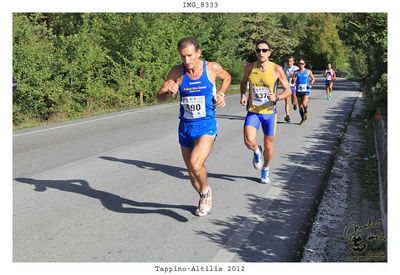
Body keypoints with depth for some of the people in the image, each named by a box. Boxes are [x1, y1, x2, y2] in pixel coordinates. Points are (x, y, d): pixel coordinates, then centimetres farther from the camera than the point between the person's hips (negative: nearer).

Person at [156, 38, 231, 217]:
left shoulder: (212, 68, -6)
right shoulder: (177, 71, -4)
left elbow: (226, 77, 17)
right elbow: (159, 97, -3)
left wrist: (221, 95, 1)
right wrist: (170, 93, -25)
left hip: (206, 126, -3)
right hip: (185, 127, 3)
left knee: (195, 165, -24)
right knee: (191, 171, 13)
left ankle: (206, 191, 8)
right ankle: (205, 199, 41)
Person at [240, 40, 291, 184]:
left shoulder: (277, 69, -10)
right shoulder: (249, 68, -3)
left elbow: (288, 90, -3)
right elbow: (243, 82, 18)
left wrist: (276, 97, -23)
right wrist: (243, 95, -1)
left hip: (269, 112, 0)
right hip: (253, 111, 1)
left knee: (268, 146, 9)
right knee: (249, 141, -21)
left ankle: (265, 170, 37)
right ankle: (256, 151, 17)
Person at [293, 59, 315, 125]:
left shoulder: (308, 71, 4)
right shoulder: (296, 72, 5)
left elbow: (313, 78, 16)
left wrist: (311, 84, -1)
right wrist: (294, 79, -19)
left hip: (306, 90, -2)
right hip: (298, 91, 2)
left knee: (304, 104, -23)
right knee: (300, 107, 3)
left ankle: (306, 111, 11)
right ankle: (303, 120, 18)